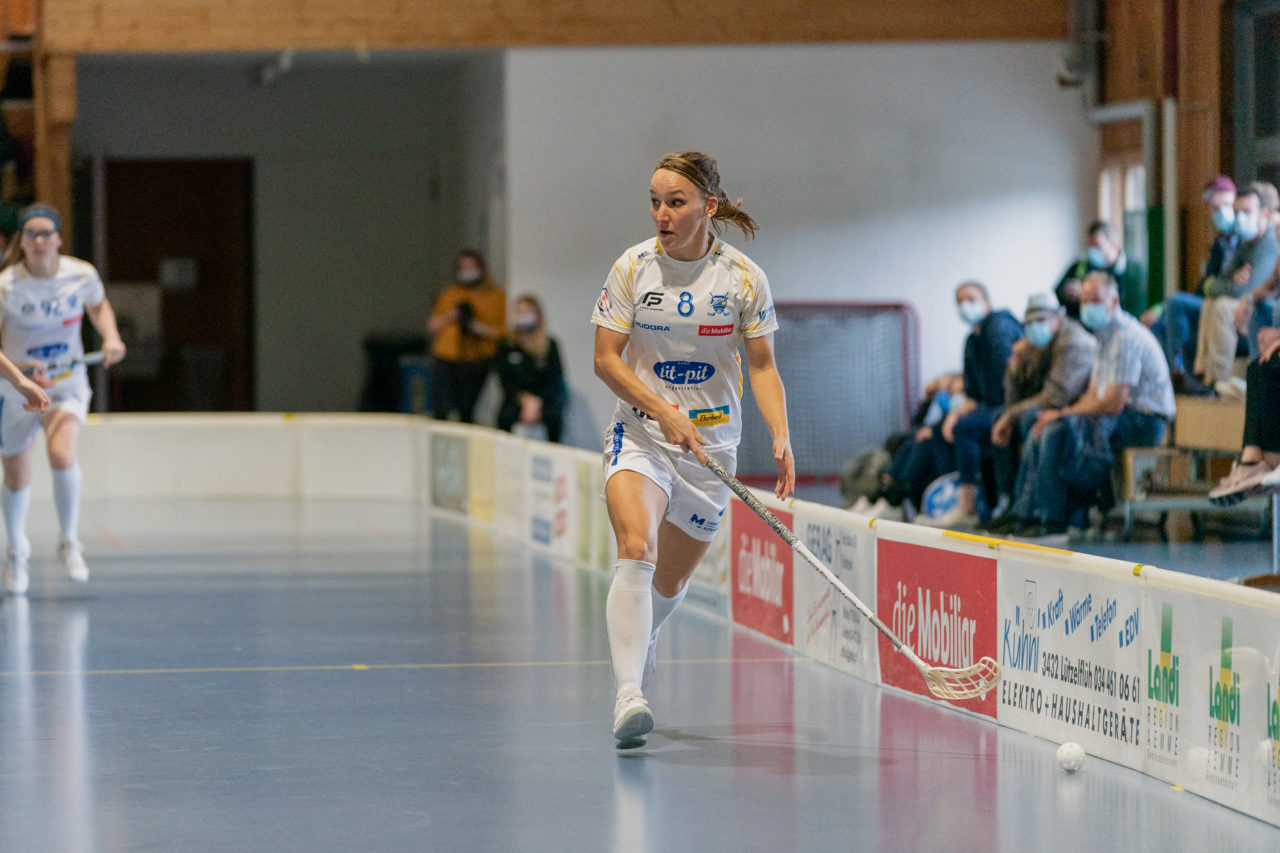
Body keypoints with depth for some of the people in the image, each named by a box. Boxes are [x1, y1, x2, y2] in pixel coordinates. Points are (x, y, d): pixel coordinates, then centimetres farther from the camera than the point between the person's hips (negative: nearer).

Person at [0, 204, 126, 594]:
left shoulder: (82, 275, -10)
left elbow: (99, 306, 13)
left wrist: (110, 336, -6)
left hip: (67, 384, 0)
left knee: (62, 455, -28)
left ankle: (69, 543, -6)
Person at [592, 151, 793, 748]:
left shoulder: (744, 277, -5)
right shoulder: (633, 268, -7)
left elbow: (762, 366, 1)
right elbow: (606, 361, -6)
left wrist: (781, 437, -14)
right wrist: (663, 411, -19)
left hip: (712, 446, 2)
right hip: (640, 434, -2)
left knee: (670, 582, 12)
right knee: (636, 551, -27)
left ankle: (640, 641, 47)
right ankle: (628, 696, -34)